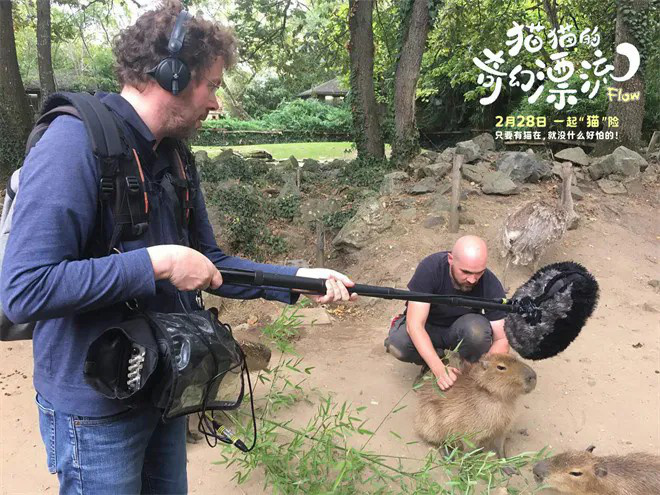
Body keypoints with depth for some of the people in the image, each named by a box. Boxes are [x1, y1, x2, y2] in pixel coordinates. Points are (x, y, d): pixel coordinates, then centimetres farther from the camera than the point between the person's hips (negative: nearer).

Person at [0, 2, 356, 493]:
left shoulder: (175, 158, 4)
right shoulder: (75, 143, -21)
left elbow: (210, 263, 8)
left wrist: (299, 279, -1)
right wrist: (157, 263, -26)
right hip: (97, 410, -7)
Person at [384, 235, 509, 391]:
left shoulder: (491, 285, -25)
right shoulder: (430, 267, -31)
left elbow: (501, 339, -19)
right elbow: (415, 324, -34)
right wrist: (439, 369, -45)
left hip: (460, 328, 1)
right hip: (428, 328, 0)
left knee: (478, 328, -35)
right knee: (397, 344, -33)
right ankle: (439, 359, -1)